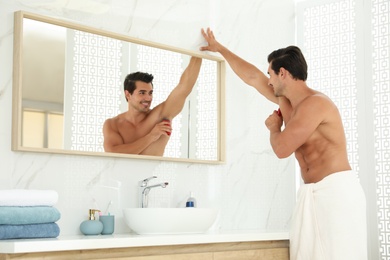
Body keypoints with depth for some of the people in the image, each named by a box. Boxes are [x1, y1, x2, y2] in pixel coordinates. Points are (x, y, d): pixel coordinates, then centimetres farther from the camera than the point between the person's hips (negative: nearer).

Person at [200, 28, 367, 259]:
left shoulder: (314, 103, -14)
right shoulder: (286, 100, 14)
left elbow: (282, 149, -16)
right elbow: (253, 77, 26)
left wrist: (274, 127, 6)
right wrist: (220, 48, 35)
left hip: (337, 191, -9)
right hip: (314, 194, 9)